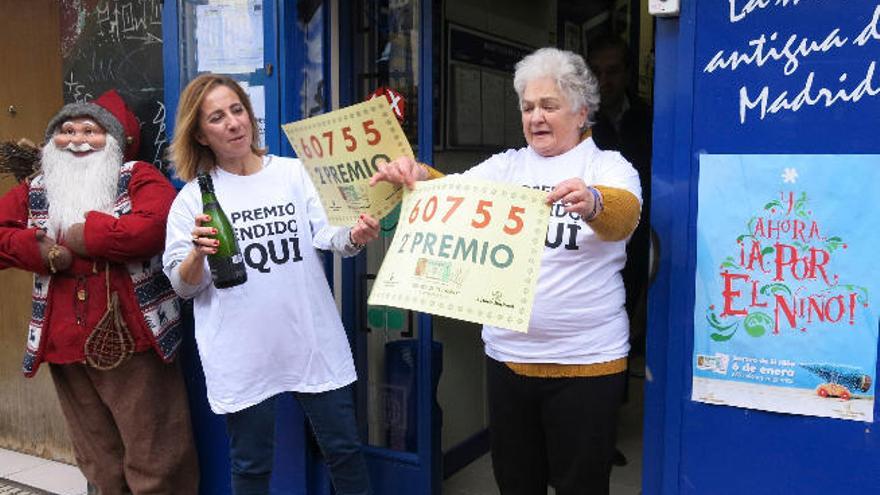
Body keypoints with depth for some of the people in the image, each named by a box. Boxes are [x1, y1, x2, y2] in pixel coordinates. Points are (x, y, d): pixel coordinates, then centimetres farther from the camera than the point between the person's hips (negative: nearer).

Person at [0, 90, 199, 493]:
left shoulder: (137, 177, 0)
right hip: (64, 346, 5)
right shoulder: (34, 191, 14)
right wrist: (40, 250, -10)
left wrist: (86, 235, -12)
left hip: (132, 341, -5)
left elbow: (154, 225, -19)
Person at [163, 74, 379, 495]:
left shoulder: (295, 173, 3)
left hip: (313, 342, 1)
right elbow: (183, 286, 1)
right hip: (243, 355, -1)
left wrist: (354, 237, -27)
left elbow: (326, 236, -5)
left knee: (345, 450, 12)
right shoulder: (193, 197, 0)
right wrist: (197, 254, -20)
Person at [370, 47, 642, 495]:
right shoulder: (506, 165, 8)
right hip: (506, 355, 4)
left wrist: (592, 202, -46)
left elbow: (623, 216, -23)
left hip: (584, 361, -4)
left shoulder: (609, 167, -4)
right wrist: (416, 174, -27)